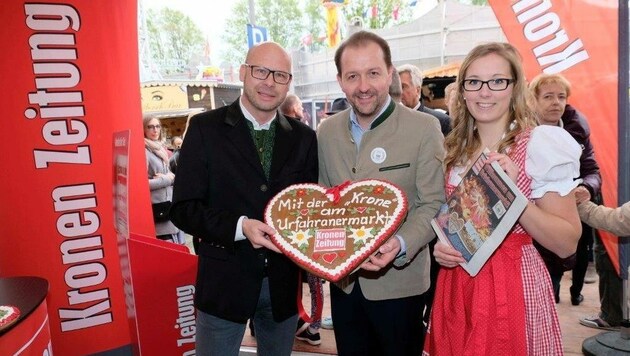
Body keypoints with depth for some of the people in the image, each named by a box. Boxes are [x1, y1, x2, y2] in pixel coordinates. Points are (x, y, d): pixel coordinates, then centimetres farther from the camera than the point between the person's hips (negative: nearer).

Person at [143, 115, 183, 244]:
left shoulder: (161, 148, 15)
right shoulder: (144, 151, -11)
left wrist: (170, 176, -4)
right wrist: (167, 179, -11)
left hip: (170, 205, 8)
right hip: (157, 208, -8)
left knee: (177, 247, 10)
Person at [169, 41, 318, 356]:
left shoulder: (304, 138, 3)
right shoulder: (206, 128, -6)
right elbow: (184, 208, -10)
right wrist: (240, 226, -24)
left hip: (282, 282, 3)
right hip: (224, 281, -3)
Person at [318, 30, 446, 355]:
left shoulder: (424, 128, -12)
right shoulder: (327, 131, 2)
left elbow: (433, 204, -11)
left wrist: (400, 244, -27)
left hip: (398, 282, -3)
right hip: (343, 279, 4)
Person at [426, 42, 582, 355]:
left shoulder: (540, 145, -10)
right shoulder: (453, 149, 5)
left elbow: (567, 243, -13)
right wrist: (440, 244, -3)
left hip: (514, 287, -5)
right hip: (456, 286, 5)